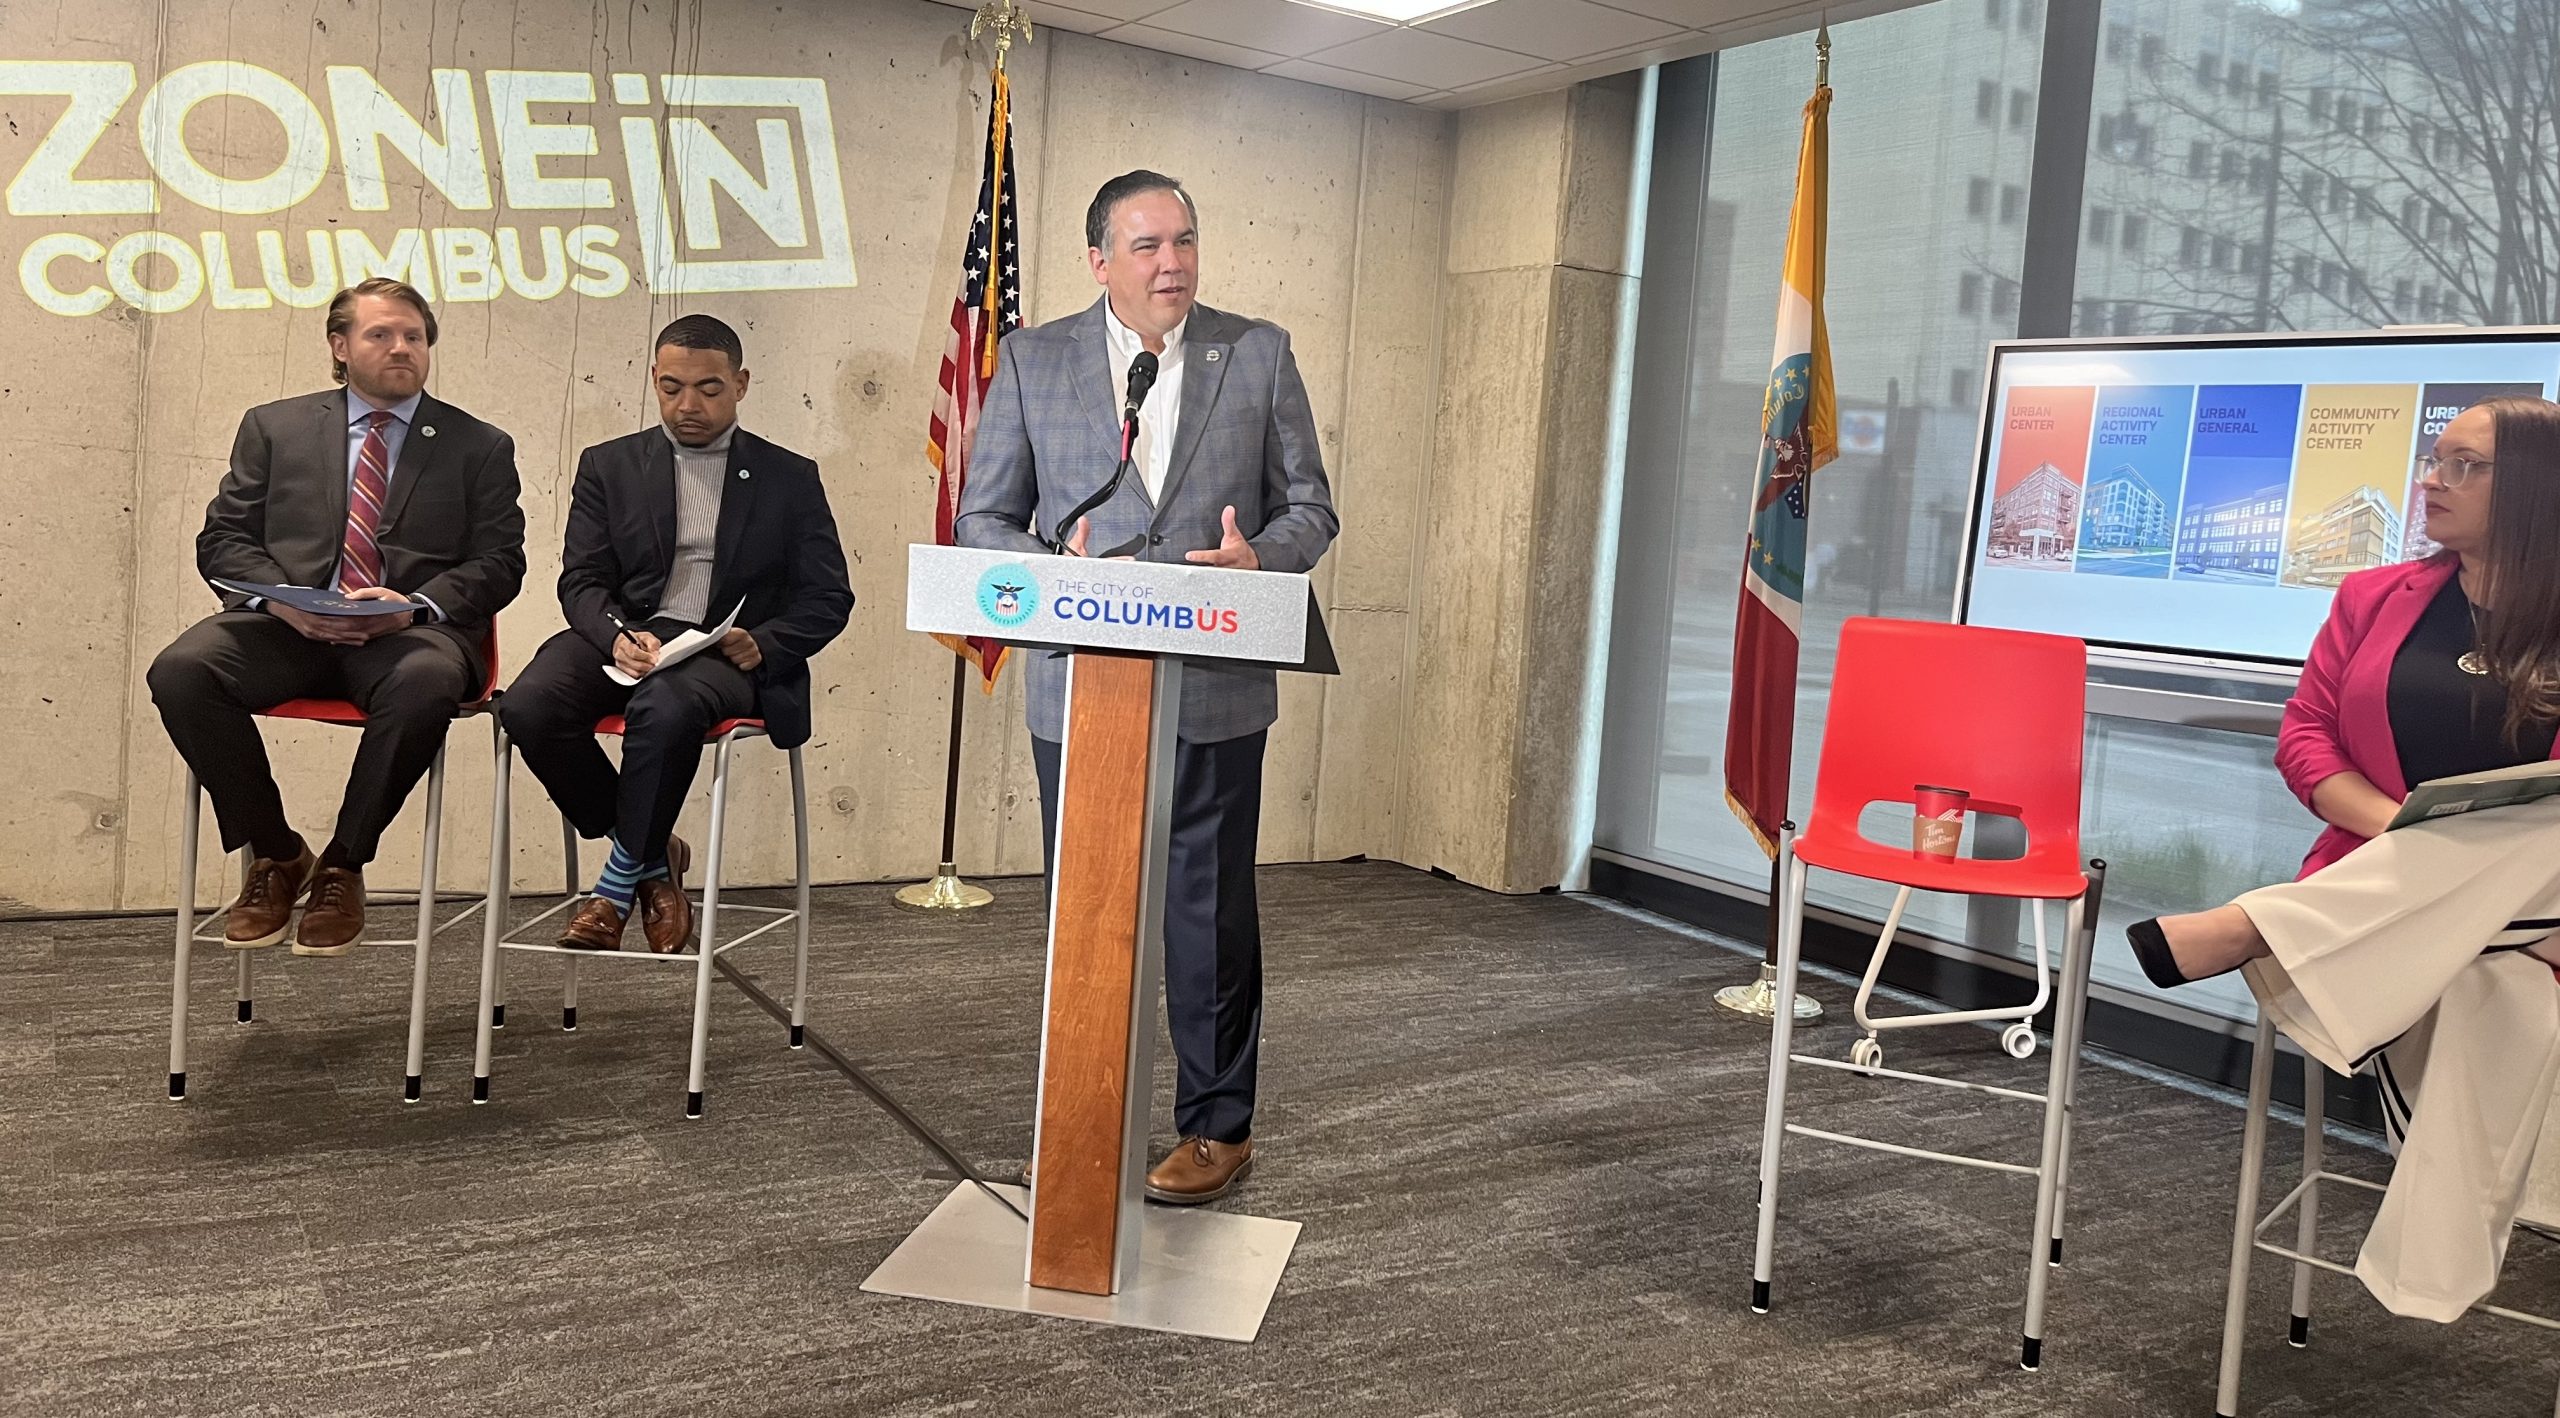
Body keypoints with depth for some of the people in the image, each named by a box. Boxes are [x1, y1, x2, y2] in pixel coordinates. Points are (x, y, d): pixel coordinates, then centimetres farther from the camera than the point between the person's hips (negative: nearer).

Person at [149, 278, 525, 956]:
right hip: (285, 623, 2)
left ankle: (341, 868, -17)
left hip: (413, 628, -2)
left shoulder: (480, 447, 14)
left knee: (425, 682, -37)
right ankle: (275, 855, -7)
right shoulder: (273, 427, 18)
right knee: (180, 672, -27)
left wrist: (414, 605, -13)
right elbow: (221, 539, 13)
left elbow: (499, 563, 6)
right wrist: (282, 598, -9)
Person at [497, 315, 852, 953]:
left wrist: (762, 645, -13)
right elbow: (581, 580, 7)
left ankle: (620, 880, -14)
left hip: (728, 654, -3)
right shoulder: (608, 466, 16)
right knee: (527, 708, -28)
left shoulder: (790, 478, 12)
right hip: (623, 638, 3)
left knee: (665, 704, -38)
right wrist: (617, 635, -16)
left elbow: (828, 598, 7)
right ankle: (653, 855, -5)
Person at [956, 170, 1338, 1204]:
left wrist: (1261, 557, -16)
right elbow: (983, 518, 6)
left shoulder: (1259, 354, 4)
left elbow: (1311, 507, 6)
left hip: (1214, 690, -1)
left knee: (1209, 907, 5)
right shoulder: (1030, 360, 5)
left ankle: (1218, 1126, 20)